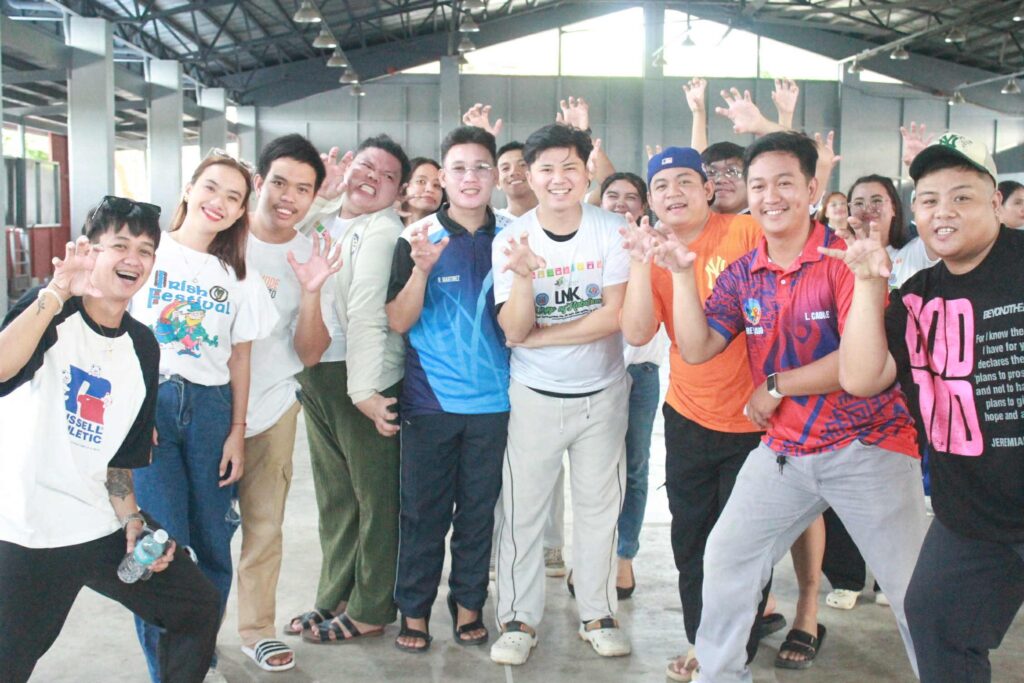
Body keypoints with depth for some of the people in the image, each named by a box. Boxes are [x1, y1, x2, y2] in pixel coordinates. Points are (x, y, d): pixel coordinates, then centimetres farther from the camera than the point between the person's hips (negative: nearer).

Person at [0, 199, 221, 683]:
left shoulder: (143, 347, 6)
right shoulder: (53, 314, -10)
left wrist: (132, 520, 1)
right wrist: (58, 292, -39)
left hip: (103, 530, 6)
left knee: (198, 607, 10)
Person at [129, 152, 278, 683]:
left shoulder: (238, 276, 12)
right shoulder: (149, 253, 2)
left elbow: (240, 358, 11)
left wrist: (237, 430, 5)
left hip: (211, 409, 3)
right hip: (148, 403, -3)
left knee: (214, 544, 4)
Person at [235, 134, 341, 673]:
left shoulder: (311, 256, 1)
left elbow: (308, 354, -2)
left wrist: (311, 292, -17)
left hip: (272, 410, 2)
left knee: (264, 526, 9)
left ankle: (257, 629, 26)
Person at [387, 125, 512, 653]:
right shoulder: (417, 239, -2)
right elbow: (398, 321, -6)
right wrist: (422, 267, -21)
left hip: (491, 398, 2)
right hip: (430, 397, -1)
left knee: (479, 509, 11)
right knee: (423, 510, 6)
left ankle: (468, 604, 27)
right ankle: (414, 609, 21)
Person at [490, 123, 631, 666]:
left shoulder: (611, 231, -9)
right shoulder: (512, 240, -9)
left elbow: (616, 315, -15)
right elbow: (513, 331, -15)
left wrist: (540, 337, -16)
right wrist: (524, 276, -33)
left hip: (602, 393, 1)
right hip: (535, 395, 0)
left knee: (598, 506, 12)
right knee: (522, 509, 4)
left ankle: (598, 614, 27)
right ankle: (518, 619, 19)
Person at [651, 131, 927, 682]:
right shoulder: (742, 274, 4)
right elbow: (696, 348, -2)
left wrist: (776, 385, -12)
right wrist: (682, 272, -11)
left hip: (868, 443, -5)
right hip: (783, 447, 5)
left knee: (915, 590, 0)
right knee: (725, 560, 12)